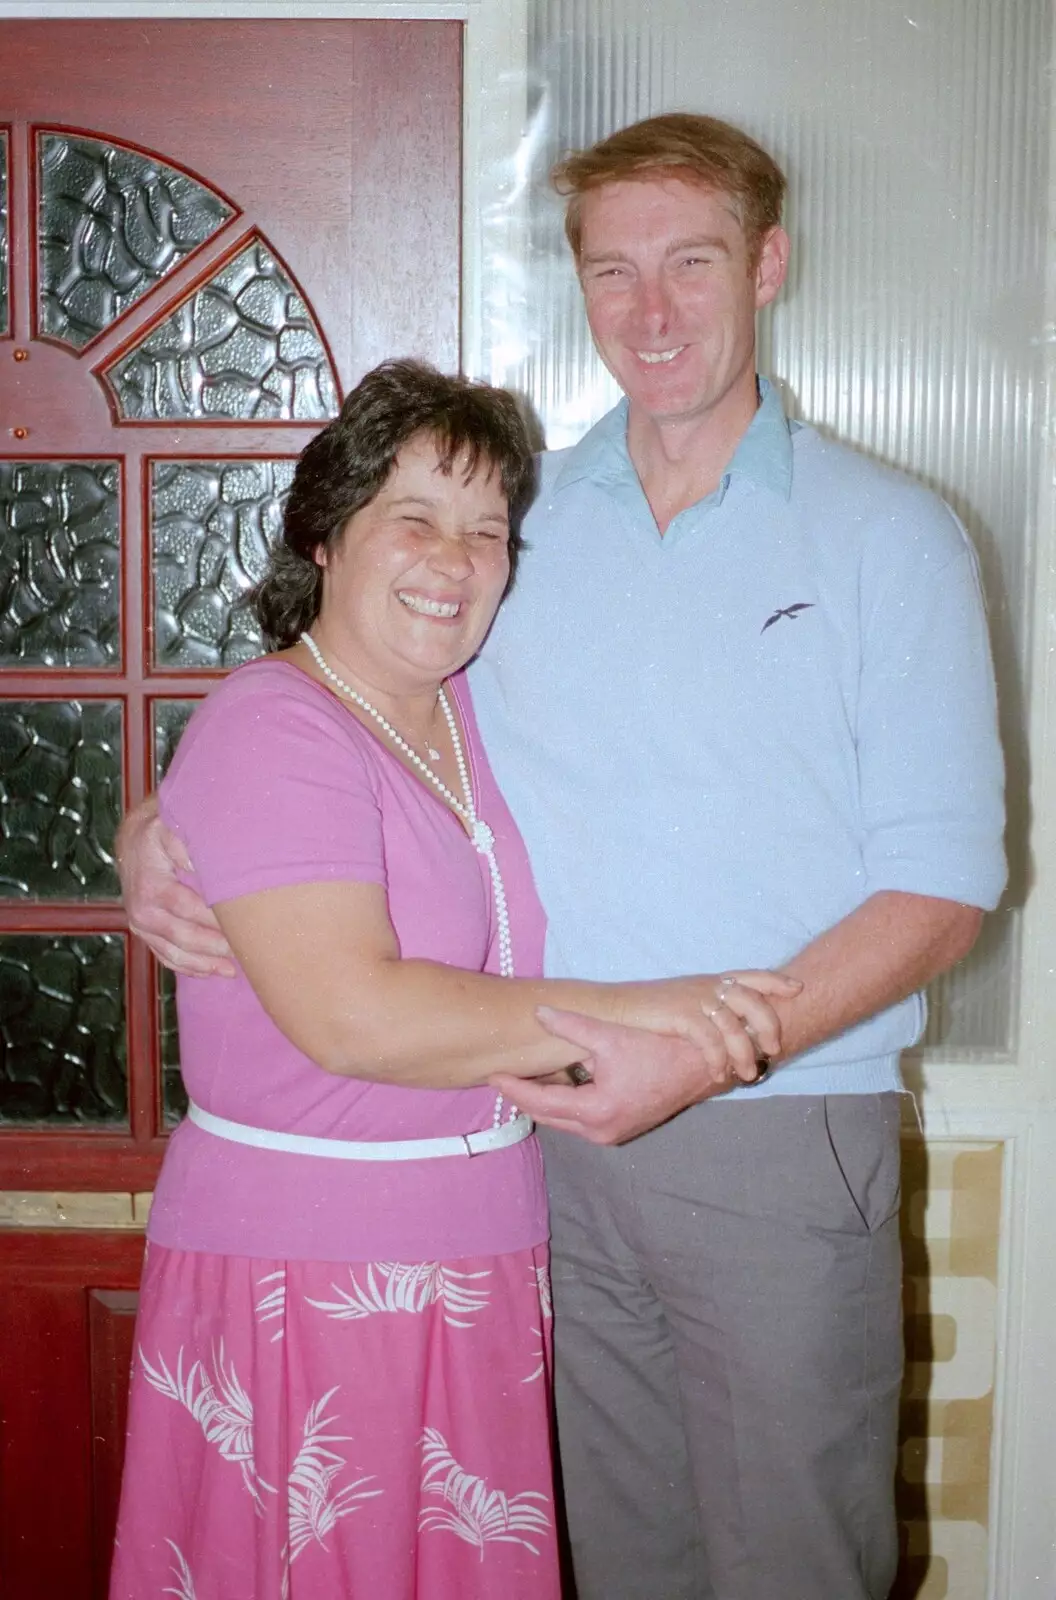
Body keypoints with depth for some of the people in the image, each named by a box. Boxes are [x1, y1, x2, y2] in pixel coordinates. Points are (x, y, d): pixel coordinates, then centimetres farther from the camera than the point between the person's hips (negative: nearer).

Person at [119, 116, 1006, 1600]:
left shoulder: (891, 535, -2)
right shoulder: (513, 521, 8)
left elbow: (941, 886, -5)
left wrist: (702, 1058, -17)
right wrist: (159, 835, -4)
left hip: (782, 1140, -2)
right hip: (563, 1135, 3)